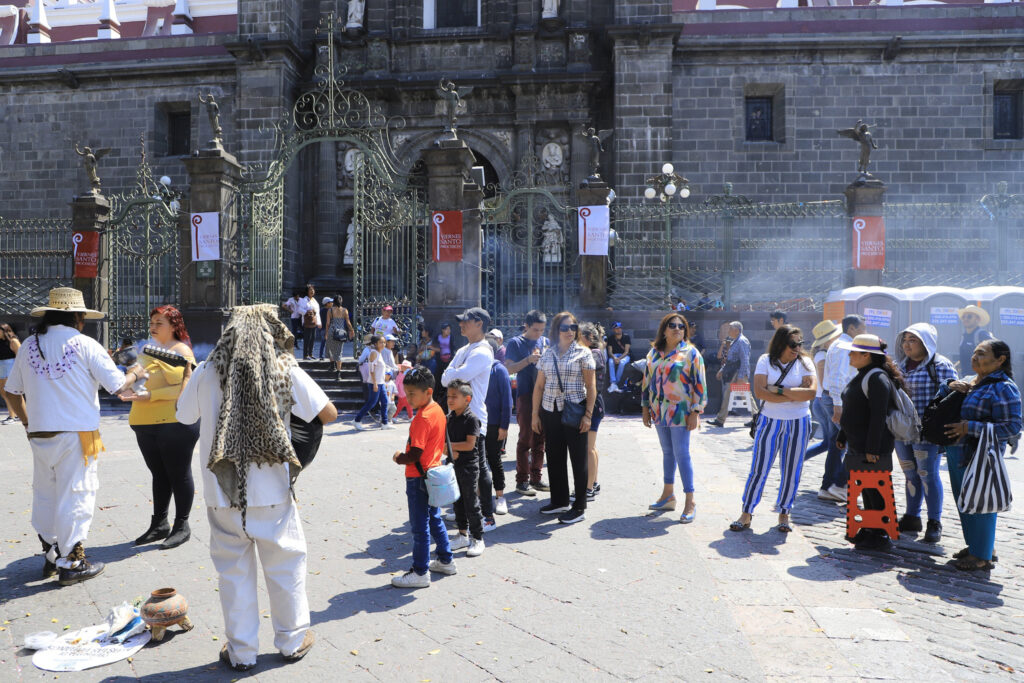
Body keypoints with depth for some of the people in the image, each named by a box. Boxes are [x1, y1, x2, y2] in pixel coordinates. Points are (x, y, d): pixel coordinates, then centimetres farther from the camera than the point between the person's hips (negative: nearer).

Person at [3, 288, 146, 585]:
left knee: (44, 496, 17)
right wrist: (135, 373, 13)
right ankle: (71, 563, 10)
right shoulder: (85, 345, -8)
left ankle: (51, 555, 28)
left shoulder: (29, 345, 8)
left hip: (39, 435, 6)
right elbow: (118, 385, -7)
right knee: (74, 497, 3)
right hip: (76, 435, -5)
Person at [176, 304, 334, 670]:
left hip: (223, 492, 1)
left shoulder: (206, 372, -1)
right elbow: (329, 414, -5)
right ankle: (292, 641, 28)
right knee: (285, 564, 15)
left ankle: (241, 652, 24)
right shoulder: (286, 371, -6)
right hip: (272, 491, -1)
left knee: (233, 571, 14)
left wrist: (187, 379, 30)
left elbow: (183, 416, 14)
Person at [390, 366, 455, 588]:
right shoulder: (438, 410, 4)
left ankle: (420, 573, 10)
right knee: (434, 518, 21)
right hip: (433, 473, 10)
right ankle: (446, 561, 32)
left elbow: (414, 455, -26)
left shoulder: (422, 418, -23)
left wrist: (398, 458, -6)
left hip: (418, 477, -9)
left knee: (420, 526, 1)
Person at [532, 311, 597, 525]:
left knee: (578, 458, 1)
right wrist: (535, 414, 8)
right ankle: (560, 501, 25)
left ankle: (579, 507, 10)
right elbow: (539, 386, 11)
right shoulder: (547, 355, 9)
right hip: (550, 411, 4)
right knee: (554, 457, 10)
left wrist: (588, 414, -10)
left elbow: (591, 386, -3)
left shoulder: (583, 353, -1)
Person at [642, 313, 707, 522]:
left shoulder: (690, 353, -5)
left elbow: (699, 384, -8)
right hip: (659, 412, 5)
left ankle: (690, 501, 4)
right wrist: (645, 408, 12)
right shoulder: (654, 353, 10)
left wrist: (695, 412, -12)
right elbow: (647, 381, 15)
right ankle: (668, 495, 26)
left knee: (681, 454, -4)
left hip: (680, 413, -5)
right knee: (667, 453, 15)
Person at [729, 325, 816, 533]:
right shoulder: (765, 361, -1)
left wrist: (779, 390, -15)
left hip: (798, 423, 1)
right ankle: (746, 513, 8)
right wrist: (794, 396, -14)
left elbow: (811, 392, -13)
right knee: (759, 468, -1)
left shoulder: (804, 362, 1)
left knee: (792, 471, 7)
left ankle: (784, 514, 22)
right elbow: (759, 392, -14)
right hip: (769, 421, -1)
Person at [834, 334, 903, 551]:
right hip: (857, 445, 10)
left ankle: (879, 535, 10)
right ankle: (868, 530, 27)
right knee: (865, 488, 16)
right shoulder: (861, 376, 14)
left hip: (873, 448, -10)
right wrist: (843, 436, 23)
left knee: (874, 490, -1)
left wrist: (872, 448, -23)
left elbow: (878, 415, -22)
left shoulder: (877, 378, -17)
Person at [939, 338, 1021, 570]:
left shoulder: (1003, 388, -13)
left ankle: (983, 556, 13)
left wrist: (970, 427, -24)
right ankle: (975, 545, 33)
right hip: (957, 454, 9)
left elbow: (1012, 427, -20)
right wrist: (950, 386, -2)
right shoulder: (968, 381, 12)